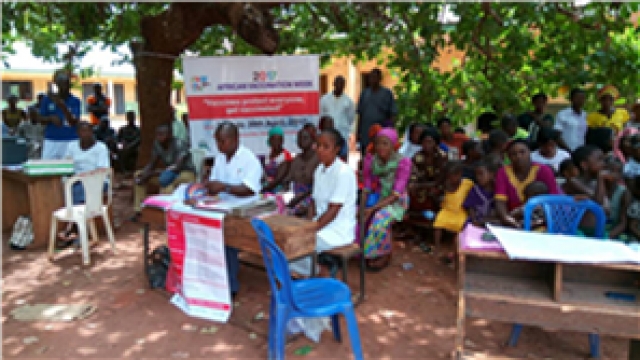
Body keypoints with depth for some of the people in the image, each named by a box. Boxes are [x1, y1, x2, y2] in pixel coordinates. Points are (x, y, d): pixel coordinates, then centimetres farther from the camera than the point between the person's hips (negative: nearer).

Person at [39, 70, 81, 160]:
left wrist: (62, 105, -24)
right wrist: (51, 118, -13)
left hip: (70, 142, -2)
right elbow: (41, 119, 10)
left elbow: (74, 122, -12)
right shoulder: (47, 99, 5)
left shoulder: (75, 101, 0)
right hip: (51, 141, 2)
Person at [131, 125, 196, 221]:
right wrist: (143, 172, -20)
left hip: (187, 173, -8)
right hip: (168, 173, 8)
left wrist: (152, 173, -36)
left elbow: (178, 166, -33)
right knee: (138, 176, -1)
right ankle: (138, 210, -3)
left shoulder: (179, 144, -23)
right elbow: (152, 164, 3)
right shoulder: (157, 144, -3)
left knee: (165, 178, -38)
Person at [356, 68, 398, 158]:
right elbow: (360, 114, 13)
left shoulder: (387, 93, 0)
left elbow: (393, 114, -2)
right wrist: (358, 131, 9)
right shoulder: (364, 93, 11)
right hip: (365, 135, 3)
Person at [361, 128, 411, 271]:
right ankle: (365, 251, 5)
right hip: (377, 198, 4)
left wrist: (372, 209, -30)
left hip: (396, 202, -4)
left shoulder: (403, 162, -18)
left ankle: (385, 254, -3)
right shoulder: (370, 161, -5)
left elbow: (396, 194, -22)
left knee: (379, 221, -32)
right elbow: (366, 188, -4)